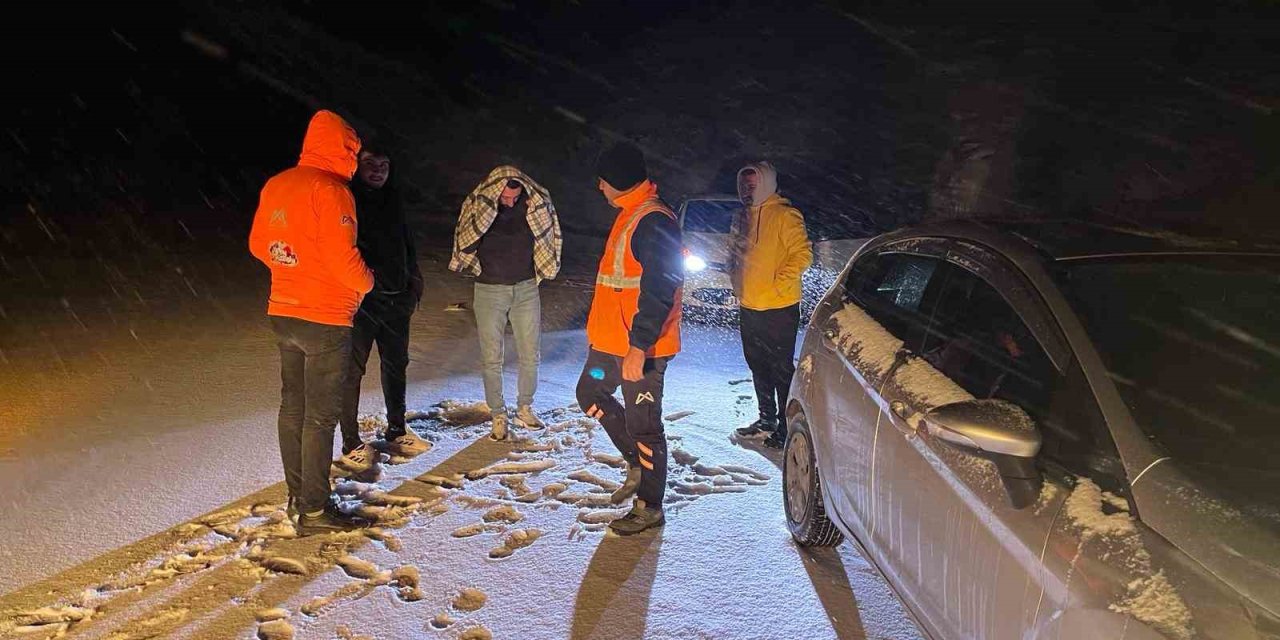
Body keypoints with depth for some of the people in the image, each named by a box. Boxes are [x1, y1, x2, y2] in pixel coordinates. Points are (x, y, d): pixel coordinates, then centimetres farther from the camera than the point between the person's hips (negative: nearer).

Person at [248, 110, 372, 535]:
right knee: (320, 415, 0)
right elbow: (342, 256, -21)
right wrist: (365, 281, -2)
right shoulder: (330, 189, -17)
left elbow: (258, 244, 15)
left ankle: (297, 497, 27)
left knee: (292, 407, 15)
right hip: (325, 319, -8)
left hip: (283, 312, 8)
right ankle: (314, 510, 8)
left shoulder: (276, 185, 8)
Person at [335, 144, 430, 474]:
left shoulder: (393, 201, 12)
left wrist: (414, 282, 14)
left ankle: (396, 431, 32)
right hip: (360, 301, -7)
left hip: (396, 300, 7)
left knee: (396, 364, 16)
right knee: (353, 370, 0)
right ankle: (351, 444, 11)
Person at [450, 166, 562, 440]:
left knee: (530, 355, 9)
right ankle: (498, 416, 21)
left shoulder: (535, 205, -6)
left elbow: (549, 236, 1)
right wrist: (488, 206, -28)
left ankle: (525, 408, 28)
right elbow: (464, 244, -20)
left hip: (526, 289, 2)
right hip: (490, 291, -2)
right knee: (491, 359, 5)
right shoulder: (478, 205, -11)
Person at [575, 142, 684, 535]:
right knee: (590, 394, 24)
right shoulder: (631, 215, 13)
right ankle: (637, 465, 34)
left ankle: (649, 508, 19)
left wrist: (638, 348, -29)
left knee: (642, 424, 1)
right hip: (613, 341, 11)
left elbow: (658, 292, -27)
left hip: (641, 347, -11)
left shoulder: (653, 221, -21)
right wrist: (603, 330, 26)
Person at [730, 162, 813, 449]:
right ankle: (767, 419, 31)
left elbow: (803, 254, -17)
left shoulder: (784, 215, -11)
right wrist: (738, 282, 9)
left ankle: (786, 428, 10)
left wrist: (778, 285, -19)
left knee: (781, 368, -1)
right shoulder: (745, 217, 13)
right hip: (749, 307, 8)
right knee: (758, 366, 17)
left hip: (778, 309, -8)